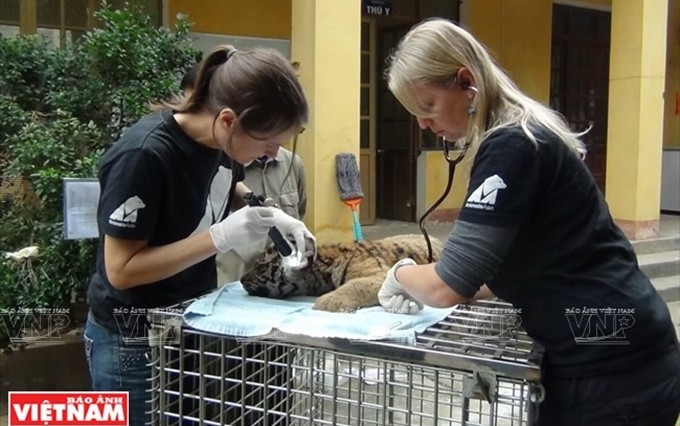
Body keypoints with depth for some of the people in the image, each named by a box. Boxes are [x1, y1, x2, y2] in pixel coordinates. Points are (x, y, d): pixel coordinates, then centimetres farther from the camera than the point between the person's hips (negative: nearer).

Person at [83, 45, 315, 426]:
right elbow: (121, 270, -24)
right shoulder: (144, 155, -28)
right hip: (132, 342, -6)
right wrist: (222, 236, -30)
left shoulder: (220, 138, -7)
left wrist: (270, 214, -6)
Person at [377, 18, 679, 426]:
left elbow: (448, 286, -21)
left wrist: (401, 274, -1)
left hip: (612, 371, -9)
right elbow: (513, 268, 16)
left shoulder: (512, 147, -20)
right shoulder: (523, 135, 11)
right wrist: (422, 289, 4)